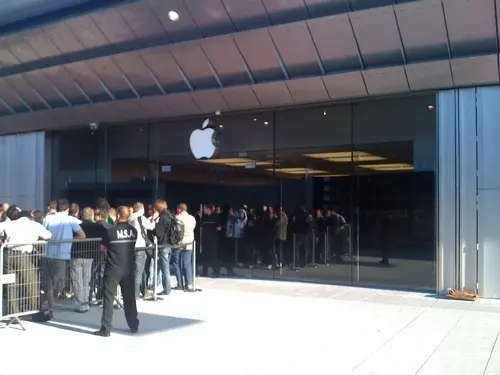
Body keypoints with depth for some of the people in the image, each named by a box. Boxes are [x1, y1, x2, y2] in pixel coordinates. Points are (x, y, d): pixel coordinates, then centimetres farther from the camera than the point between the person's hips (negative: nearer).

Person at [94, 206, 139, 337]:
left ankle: (106, 329, 3)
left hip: (113, 269, -4)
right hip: (128, 269, 4)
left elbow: (102, 248, 2)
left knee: (108, 298, 2)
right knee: (130, 298, 13)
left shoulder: (110, 231, -11)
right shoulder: (133, 231, 1)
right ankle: (134, 326, 21)